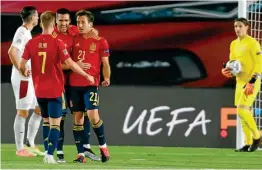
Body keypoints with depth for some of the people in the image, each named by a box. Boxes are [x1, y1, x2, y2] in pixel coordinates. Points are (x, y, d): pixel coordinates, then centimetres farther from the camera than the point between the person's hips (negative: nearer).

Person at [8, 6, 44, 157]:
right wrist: (21, 71, -22)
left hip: (31, 79, 10)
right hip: (23, 79, -10)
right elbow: (12, 52, -26)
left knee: (39, 110, 13)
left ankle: (30, 143, 18)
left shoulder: (27, 32, 15)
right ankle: (20, 149, 0)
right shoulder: (22, 32, -14)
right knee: (23, 113, -5)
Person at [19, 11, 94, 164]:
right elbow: (70, 64, -16)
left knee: (46, 121, 19)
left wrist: (25, 72, 22)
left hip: (39, 90, 4)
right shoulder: (57, 43, -12)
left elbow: (22, 65, -2)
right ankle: (50, 155, -13)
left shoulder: (32, 43, -3)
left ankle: (47, 153, 19)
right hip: (55, 89, -4)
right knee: (55, 123, -1)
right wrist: (87, 75, -4)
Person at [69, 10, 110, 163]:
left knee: (93, 115, -16)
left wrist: (107, 78, -15)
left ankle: (103, 146, 6)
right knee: (77, 118, 3)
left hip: (91, 83, -4)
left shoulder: (100, 41, 1)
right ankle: (81, 154, 6)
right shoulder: (74, 39, 10)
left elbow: (105, 64, 1)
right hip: (74, 84, 4)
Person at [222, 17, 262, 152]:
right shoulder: (234, 44, 12)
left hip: (251, 83, -8)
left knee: (242, 111, -15)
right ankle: (248, 143, 12)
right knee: (244, 113, 7)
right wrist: (227, 70, -1)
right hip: (240, 82, 8)